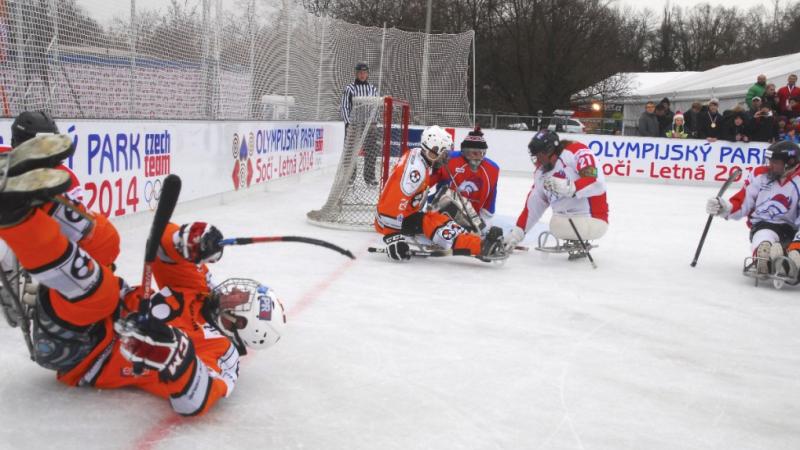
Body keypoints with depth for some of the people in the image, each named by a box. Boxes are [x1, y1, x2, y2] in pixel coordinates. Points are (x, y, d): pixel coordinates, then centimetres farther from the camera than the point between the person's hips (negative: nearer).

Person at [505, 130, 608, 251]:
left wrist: (569, 188, -38)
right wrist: (518, 231, 14)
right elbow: (532, 206, 16)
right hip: (568, 222, 9)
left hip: (593, 220, -8)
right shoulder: (541, 172, 10)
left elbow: (596, 182, -25)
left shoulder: (576, 151, -12)